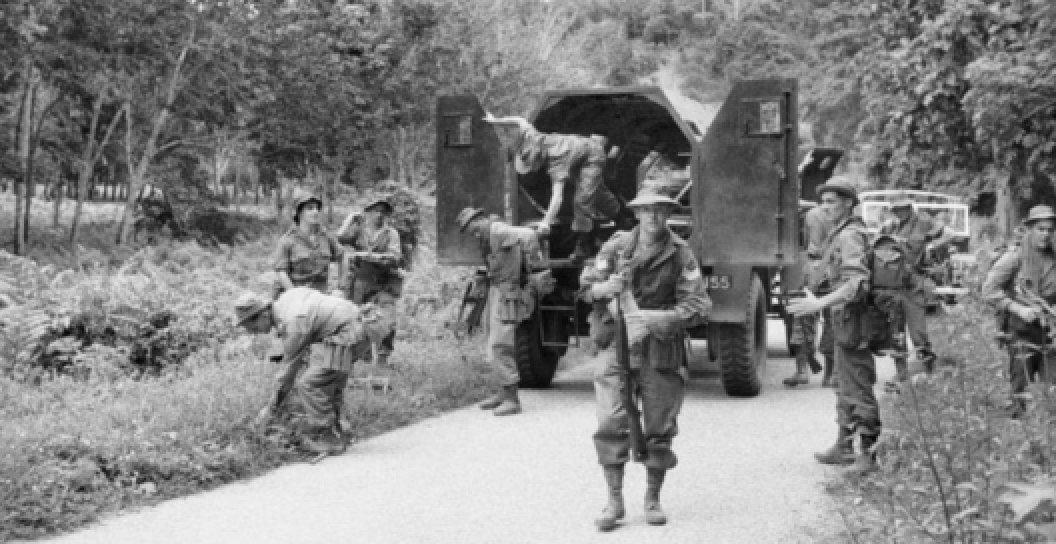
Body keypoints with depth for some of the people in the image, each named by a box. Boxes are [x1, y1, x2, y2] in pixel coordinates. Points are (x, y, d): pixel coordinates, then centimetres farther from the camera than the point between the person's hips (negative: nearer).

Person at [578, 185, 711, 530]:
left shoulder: (680, 254, -2)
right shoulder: (617, 245, 3)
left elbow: (698, 305, -8)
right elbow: (586, 284, 5)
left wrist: (660, 317, -23)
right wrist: (603, 288, -19)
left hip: (661, 349, 0)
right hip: (616, 343, 1)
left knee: (659, 428, 5)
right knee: (610, 423, -8)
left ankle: (653, 499, 23)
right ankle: (614, 501, 4)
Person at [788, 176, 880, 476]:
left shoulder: (849, 236, -18)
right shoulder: (843, 233, 13)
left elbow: (857, 284, -29)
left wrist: (819, 304, -34)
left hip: (852, 321, -11)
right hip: (844, 323, 11)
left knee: (859, 389, -4)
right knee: (845, 386, 18)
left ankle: (869, 454, 3)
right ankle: (844, 447, 28)